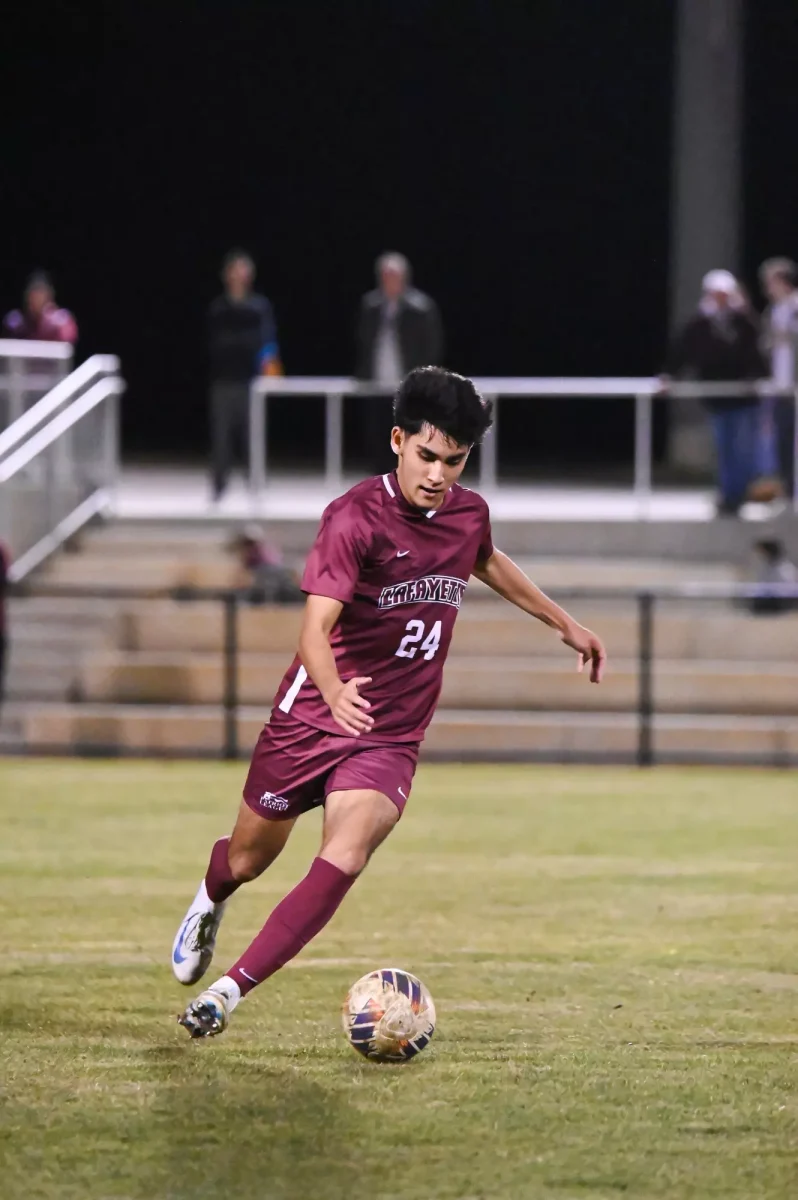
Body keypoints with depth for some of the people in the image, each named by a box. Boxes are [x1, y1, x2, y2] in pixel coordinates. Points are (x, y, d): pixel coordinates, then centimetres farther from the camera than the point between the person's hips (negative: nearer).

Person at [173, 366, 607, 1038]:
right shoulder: (356, 517, -20)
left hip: (392, 738, 3)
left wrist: (564, 623, 34)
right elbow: (316, 627, -31)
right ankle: (210, 903, 54)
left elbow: (486, 561, 26)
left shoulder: (468, 511, 0)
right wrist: (335, 693, -51)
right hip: (311, 719, -3)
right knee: (250, 858, 15)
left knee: (346, 856, -23)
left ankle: (229, 990, -20)